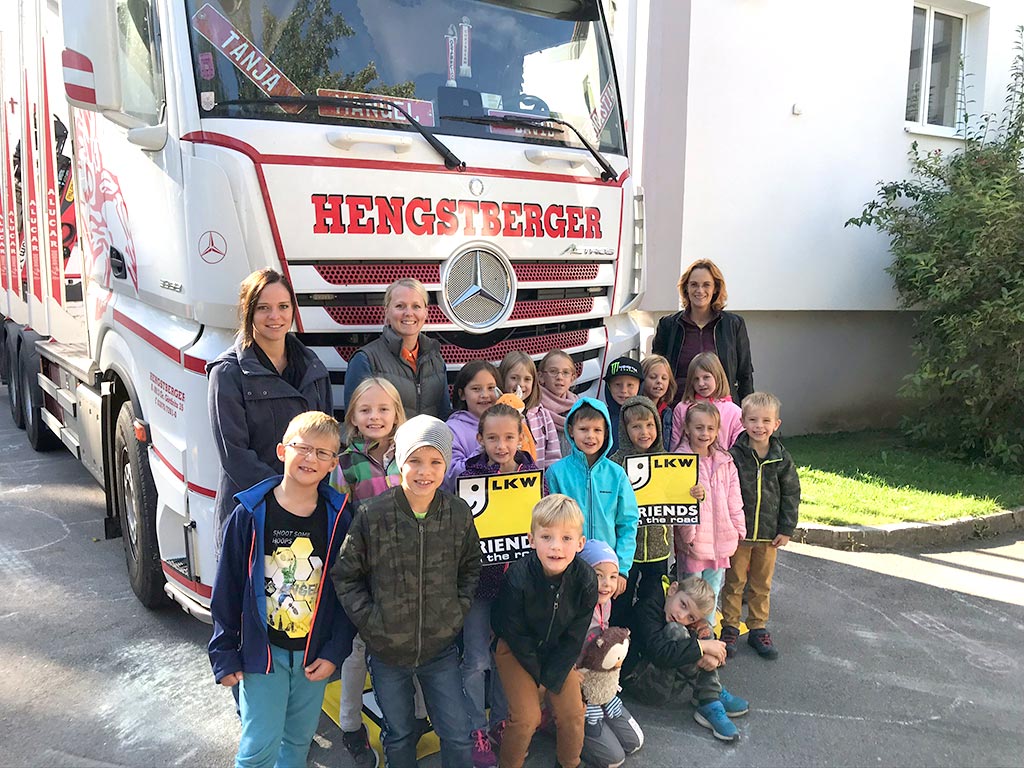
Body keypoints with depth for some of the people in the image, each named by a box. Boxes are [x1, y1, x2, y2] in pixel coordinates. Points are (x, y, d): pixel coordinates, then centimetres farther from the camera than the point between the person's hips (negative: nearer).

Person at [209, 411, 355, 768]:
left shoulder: (338, 518, -6)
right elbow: (227, 589, -4)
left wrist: (334, 652, -5)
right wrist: (224, 654, -2)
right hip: (262, 651, -2)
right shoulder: (250, 514, -11)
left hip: (315, 654, 2)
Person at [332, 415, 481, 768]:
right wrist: (369, 619, -10)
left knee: (458, 736, 11)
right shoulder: (372, 515, -15)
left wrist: (459, 611, -1)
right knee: (399, 736, 19)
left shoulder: (458, 514, -8)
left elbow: (470, 568, 8)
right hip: (386, 650, -1)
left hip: (441, 648, 1)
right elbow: (345, 574, -5)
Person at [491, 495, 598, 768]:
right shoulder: (517, 578, -31)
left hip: (558, 651, 3)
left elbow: (574, 638, -12)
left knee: (572, 712, 2)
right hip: (515, 650, -3)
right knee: (526, 717, -10)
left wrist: (551, 677, -13)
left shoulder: (585, 580, -22)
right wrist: (538, 674, -11)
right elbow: (516, 635, -18)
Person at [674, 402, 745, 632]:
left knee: (712, 592, 17)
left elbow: (734, 499, 12)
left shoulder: (725, 462, 6)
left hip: (719, 539, 5)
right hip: (692, 540, -5)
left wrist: (738, 529, 10)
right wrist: (695, 496, -31)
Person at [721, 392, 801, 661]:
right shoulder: (734, 455, -11)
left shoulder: (781, 458, -2)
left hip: (769, 533, 2)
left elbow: (791, 494, 4)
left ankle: (758, 629, 28)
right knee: (734, 582, 9)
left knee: (762, 585, 15)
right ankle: (730, 628, 23)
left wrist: (786, 529, 1)